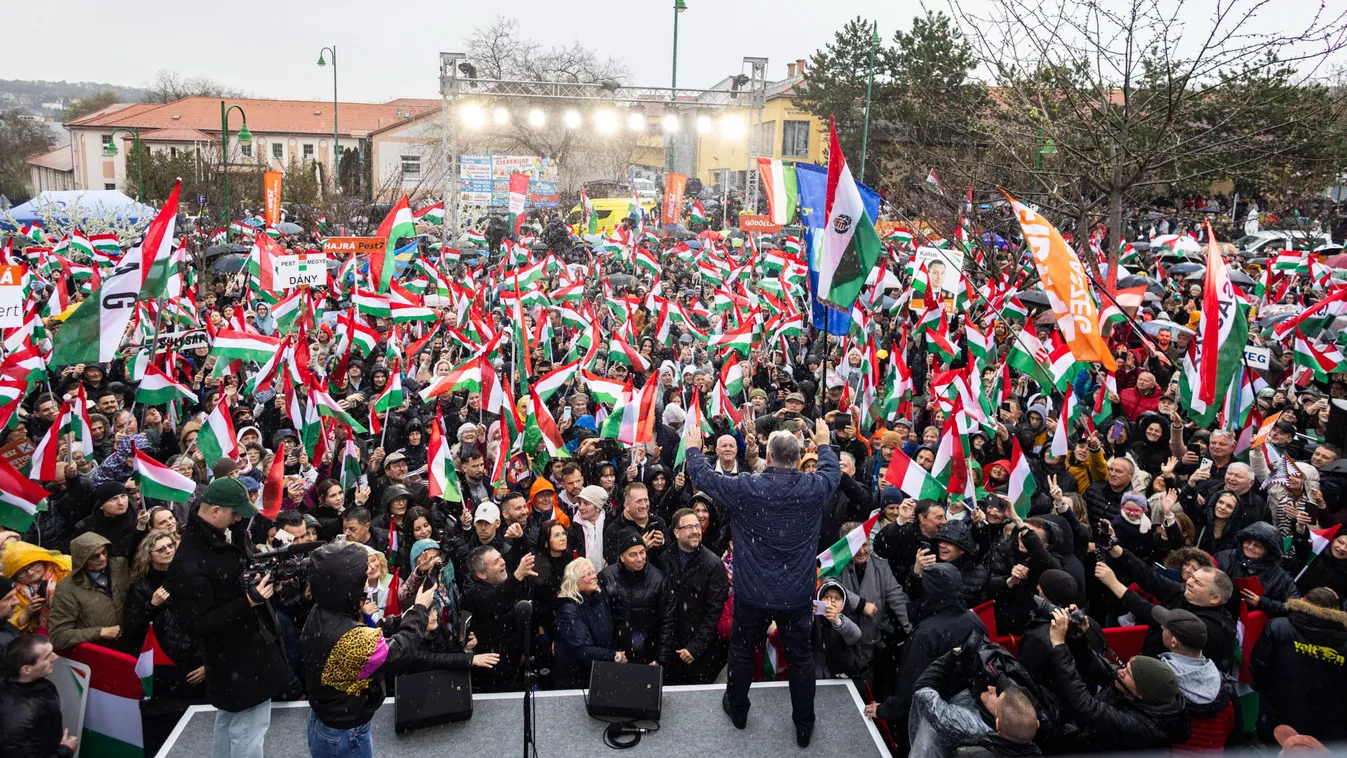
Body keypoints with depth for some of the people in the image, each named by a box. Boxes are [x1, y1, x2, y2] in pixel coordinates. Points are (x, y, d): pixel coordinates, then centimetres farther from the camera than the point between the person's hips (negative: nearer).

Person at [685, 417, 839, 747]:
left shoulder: (745, 487, -18)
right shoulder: (814, 487, -12)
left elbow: (703, 476, -3)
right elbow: (833, 470, 12)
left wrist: (693, 448, 16)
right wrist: (824, 444, 31)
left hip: (752, 592, -1)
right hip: (797, 594, 1)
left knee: (742, 651, 22)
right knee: (801, 656, 17)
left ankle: (738, 710, 40)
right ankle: (804, 726, 27)